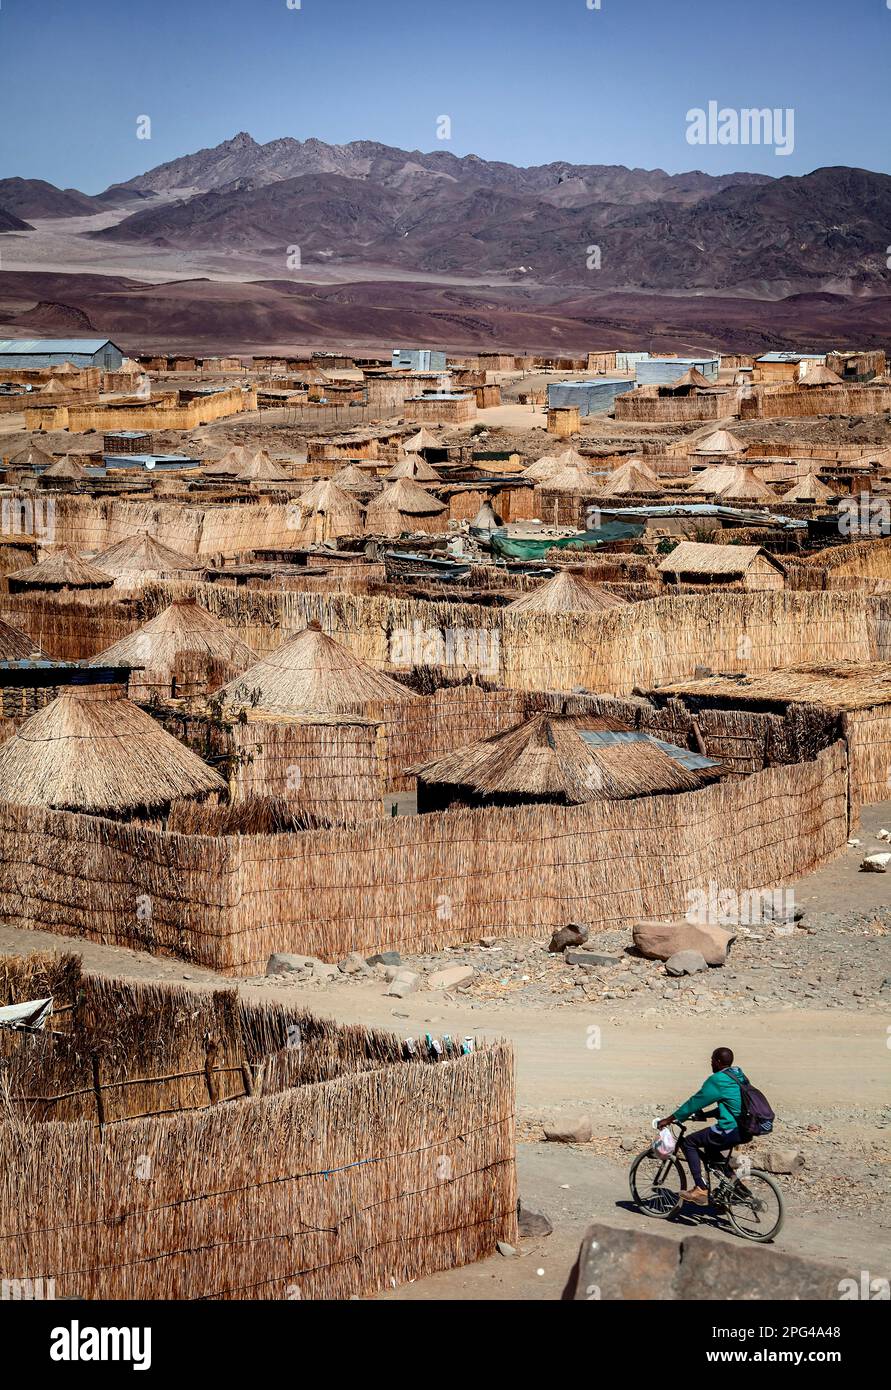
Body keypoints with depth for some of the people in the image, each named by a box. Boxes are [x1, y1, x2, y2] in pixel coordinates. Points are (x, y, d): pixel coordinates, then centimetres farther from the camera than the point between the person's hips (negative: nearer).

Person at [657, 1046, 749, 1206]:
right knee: (710, 1149, 29)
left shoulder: (717, 1080, -12)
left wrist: (669, 1119, -1)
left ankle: (700, 1189, -5)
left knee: (688, 1142, 2)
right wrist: (705, 1115, 32)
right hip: (746, 1131, 9)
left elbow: (695, 1102, -8)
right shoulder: (739, 1077, 15)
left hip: (730, 1131, -9)